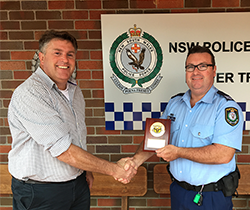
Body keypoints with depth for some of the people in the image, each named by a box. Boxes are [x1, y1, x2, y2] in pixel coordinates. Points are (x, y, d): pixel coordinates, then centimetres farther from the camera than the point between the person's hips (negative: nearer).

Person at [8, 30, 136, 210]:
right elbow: (64, 151, -26)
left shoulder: (74, 90, 6)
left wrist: (86, 171, 12)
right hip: (41, 194, -7)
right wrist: (113, 169, -20)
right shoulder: (29, 94, -22)